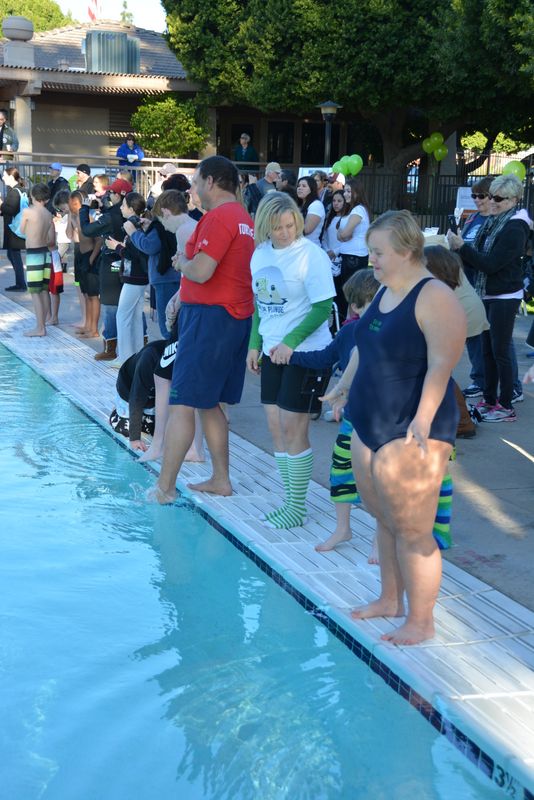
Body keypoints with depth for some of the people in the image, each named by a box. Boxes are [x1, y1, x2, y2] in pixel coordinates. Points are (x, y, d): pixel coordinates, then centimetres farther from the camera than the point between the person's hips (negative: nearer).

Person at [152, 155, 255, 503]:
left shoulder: (218, 217, -15)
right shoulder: (244, 218, 16)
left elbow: (200, 271, -22)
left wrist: (182, 261, -1)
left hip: (210, 316, -10)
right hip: (236, 316, 10)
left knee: (182, 404, -6)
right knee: (209, 403, 16)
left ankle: (165, 487, -3)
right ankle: (221, 479, 21)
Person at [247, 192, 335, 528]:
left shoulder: (311, 255, -15)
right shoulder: (261, 254, 6)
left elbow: (323, 308, -17)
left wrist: (291, 341, -23)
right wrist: (255, 344, 9)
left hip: (304, 352, -7)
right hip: (273, 350, 7)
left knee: (294, 429, -5)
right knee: (277, 428, 10)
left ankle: (297, 507, 8)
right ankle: (290, 501, 22)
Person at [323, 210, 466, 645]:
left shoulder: (435, 298, -16)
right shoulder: (385, 292, 12)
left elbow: (441, 365, -24)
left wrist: (423, 419, -32)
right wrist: (345, 386, 33)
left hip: (410, 433, -9)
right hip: (370, 426, 9)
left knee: (412, 530, -2)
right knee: (385, 521, 18)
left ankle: (420, 622, 10)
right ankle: (389, 600, 33)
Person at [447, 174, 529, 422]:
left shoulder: (514, 229, -16)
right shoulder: (493, 222, 8)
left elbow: (490, 264, -21)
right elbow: (479, 257, 11)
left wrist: (461, 247, -20)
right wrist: (459, 247, -5)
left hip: (504, 297, -8)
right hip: (487, 294, 8)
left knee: (500, 352, -3)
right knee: (487, 350, 12)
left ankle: (506, 407, 5)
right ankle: (489, 401, 21)